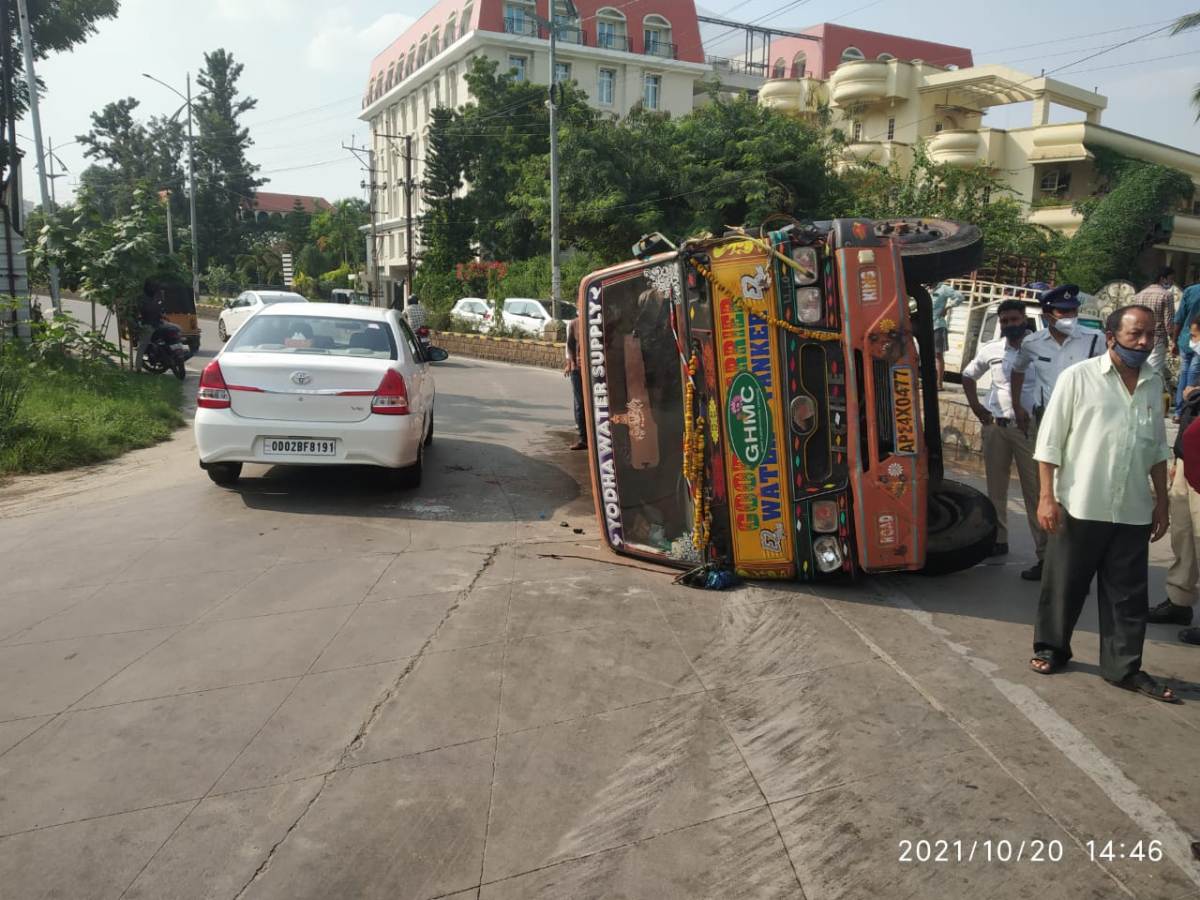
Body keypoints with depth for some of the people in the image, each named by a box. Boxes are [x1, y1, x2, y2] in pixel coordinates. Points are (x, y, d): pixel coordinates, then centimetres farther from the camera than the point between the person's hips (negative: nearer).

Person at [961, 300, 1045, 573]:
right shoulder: (991, 350, 9)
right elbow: (968, 376, 22)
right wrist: (976, 407, 11)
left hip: (1028, 428, -4)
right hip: (995, 426, 5)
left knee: (1035, 490, -5)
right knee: (995, 487, 13)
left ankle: (1045, 552, -2)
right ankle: (998, 539, 26)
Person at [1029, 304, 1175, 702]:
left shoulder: (1154, 384, 8)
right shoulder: (1078, 377, -7)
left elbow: (1158, 450, 16)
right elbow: (1050, 442, -7)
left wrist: (1161, 501, 14)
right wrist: (1047, 497, -11)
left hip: (1133, 512, 4)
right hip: (1079, 507, -4)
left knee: (1128, 594, 9)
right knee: (1064, 585, 9)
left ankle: (1124, 667, 21)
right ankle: (1051, 648, 27)